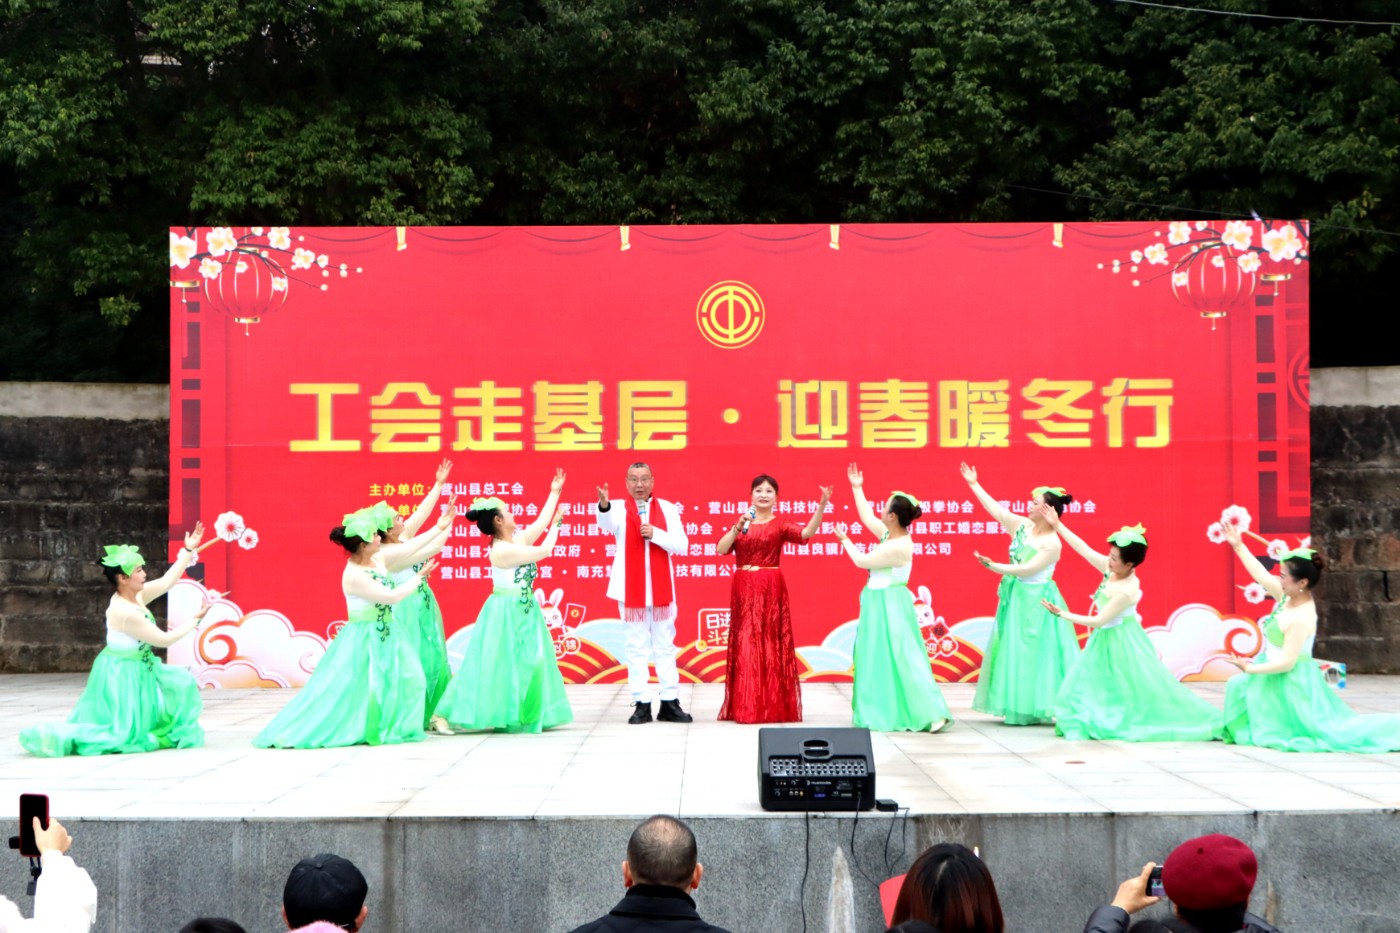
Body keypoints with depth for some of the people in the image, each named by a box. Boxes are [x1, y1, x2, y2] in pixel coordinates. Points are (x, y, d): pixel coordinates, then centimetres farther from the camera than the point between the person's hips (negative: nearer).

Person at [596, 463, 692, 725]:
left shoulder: (667, 509, 2)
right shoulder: (620, 509, -3)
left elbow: (681, 546, -3)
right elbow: (607, 524, -27)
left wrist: (655, 533, -18)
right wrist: (603, 505, -49)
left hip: (661, 588, 1)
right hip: (630, 589, -1)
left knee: (665, 645, 7)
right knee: (636, 646, 3)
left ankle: (670, 702, 12)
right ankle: (641, 703, 7)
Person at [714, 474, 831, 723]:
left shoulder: (780, 526, 3)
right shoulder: (739, 524, 11)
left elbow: (807, 533, -16)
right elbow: (721, 549, -2)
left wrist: (822, 506, -28)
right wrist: (738, 527, -14)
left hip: (771, 590, -2)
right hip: (744, 590, 2)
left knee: (772, 644, 0)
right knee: (745, 645, 3)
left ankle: (774, 706, 5)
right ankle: (745, 706, 8)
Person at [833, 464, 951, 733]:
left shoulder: (898, 547, -23)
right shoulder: (890, 534, 4)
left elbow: (861, 561, -14)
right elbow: (867, 517, 20)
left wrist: (845, 541, 2)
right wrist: (857, 488, 27)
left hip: (888, 607, -10)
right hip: (880, 605, 10)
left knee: (900, 659, -11)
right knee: (879, 658, 15)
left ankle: (932, 713, -12)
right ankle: (885, 711, 22)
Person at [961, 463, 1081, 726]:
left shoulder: (1052, 544, -17)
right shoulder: (1022, 526, 4)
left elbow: (1027, 569, -22)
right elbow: (995, 509, 9)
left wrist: (994, 566, -24)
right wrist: (974, 485, 12)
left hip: (1035, 601, -8)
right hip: (1015, 597, 8)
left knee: (1032, 652, -5)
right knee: (1013, 651, 9)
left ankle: (1032, 709, 2)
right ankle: (1018, 707, 15)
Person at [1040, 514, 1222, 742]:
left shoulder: (1126, 591, -29)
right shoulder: (1112, 570, -7)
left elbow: (1098, 621, -25)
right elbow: (1083, 549, 0)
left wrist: (1062, 614, -21)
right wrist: (1057, 525, 0)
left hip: (1121, 644, -8)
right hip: (1105, 640, 8)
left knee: (1140, 689, 1)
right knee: (1084, 684, 8)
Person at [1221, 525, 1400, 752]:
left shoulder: (1301, 620, -29)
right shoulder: (1288, 596, -7)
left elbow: (1286, 663, -27)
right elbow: (1261, 575, 4)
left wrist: (1250, 669, -18)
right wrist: (1238, 546, 5)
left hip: (1290, 680, -9)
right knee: (1237, 685, 13)